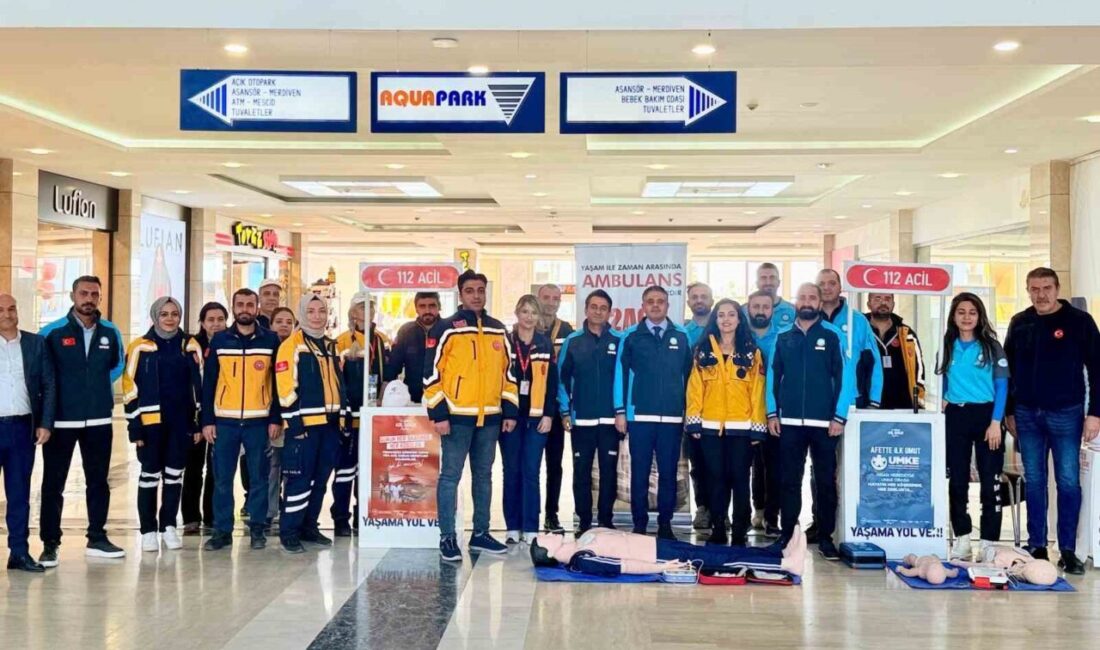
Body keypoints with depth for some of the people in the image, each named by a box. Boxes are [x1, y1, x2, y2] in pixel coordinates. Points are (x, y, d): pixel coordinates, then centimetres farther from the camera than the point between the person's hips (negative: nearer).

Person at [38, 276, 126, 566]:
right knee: (53, 483, 3)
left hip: (99, 420, 3)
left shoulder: (111, 332, 4)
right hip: (61, 420, -3)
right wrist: (52, 393, 0)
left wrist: (98, 386, 9)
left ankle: (97, 539, 21)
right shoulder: (52, 332, -6)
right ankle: (50, 543, 13)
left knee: (98, 481, 11)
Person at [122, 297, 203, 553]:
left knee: (175, 473, 9)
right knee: (150, 473, 4)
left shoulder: (190, 346, 6)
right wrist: (134, 426, -7)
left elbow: (198, 385, 10)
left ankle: (168, 526, 21)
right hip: (151, 420, -2)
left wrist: (198, 421, 7)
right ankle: (148, 530, 14)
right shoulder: (140, 347, -2)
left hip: (181, 420, 3)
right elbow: (131, 388, -3)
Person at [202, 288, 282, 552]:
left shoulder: (270, 340, 2)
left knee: (259, 478, 6)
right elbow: (208, 383, 5)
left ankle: (257, 529, 17)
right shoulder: (219, 340, 5)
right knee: (222, 479, 5)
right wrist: (207, 420, 0)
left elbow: (279, 382, 2)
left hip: (259, 421, -1)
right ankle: (222, 530, 15)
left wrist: (276, 419, -3)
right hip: (224, 421, 1)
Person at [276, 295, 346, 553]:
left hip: (330, 423, 7)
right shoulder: (292, 345, -6)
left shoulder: (331, 346, 17)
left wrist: (342, 418, 16)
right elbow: (286, 388, -11)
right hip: (305, 424, -7)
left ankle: (309, 526, 22)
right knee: (300, 479, -5)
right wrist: (294, 422, -16)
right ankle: (289, 532, 4)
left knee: (320, 479, 12)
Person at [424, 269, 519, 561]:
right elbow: (432, 373, -7)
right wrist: (438, 414, -12)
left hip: (490, 416, 5)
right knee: (450, 476, -2)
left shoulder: (498, 330, 12)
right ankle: (447, 538, 6)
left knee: (484, 475, 12)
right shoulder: (446, 328, -4)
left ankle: (481, 534, 22)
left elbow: (508, 372, 16)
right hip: (457, 415, -5)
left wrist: (510, 410, 11)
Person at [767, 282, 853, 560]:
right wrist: (772, 413, 2)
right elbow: (773, 376, 9)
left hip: (824, 422, -2)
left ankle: (825, 537, 14)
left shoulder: (832, 337, 2)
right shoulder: (783, 338, 9)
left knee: (826, 481, 5)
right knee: (790, 481, 7)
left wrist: (839, 417, -7)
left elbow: (844, 377, -1)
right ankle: (787, 535, 15)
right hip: (789, 422, 2)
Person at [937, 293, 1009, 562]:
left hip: (985, 415, -3)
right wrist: (946, 400, 0)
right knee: (957, 480, 6)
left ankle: (990, 542, 4)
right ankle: (961, 539, 16)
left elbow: (1002, 385, -3)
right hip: (955, 417, 3)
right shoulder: (948, 346, 8)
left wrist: (996, 422, -11)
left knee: (990, 481, -3)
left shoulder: (991, 346, 0)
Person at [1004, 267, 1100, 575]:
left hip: (1065, 414, -3)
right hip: (1027, 415, 3)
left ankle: (1067, 550, 9)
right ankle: (1037, 547, 16)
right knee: (1034, 482, 8)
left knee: (1068, 482, 0)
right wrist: (1009, 411, 10)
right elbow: (1008, 370, 12)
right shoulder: (1020, 323, 7)